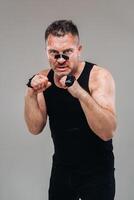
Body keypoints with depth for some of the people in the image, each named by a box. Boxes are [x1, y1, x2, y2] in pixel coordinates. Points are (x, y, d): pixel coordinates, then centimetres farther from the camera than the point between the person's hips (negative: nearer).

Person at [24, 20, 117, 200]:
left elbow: (108, 132, -28)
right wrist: (31, 95, -20)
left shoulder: (99, 76, -18)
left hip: (97, 172, -4)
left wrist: (80, 93, -39)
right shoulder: (44, 78, -3)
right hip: (61, 170, 4)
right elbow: (35, 128, -4)